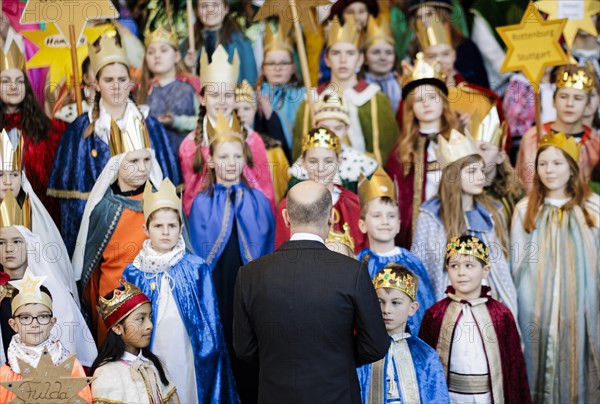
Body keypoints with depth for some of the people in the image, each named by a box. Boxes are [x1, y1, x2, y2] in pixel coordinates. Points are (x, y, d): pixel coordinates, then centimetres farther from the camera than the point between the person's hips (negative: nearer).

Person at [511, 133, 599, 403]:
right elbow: (517, 262, 7)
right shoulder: (525, 209, 3)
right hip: (536, 309, 0)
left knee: (576, 371, 5)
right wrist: (521, 303, 5)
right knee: (540, 370, 6)